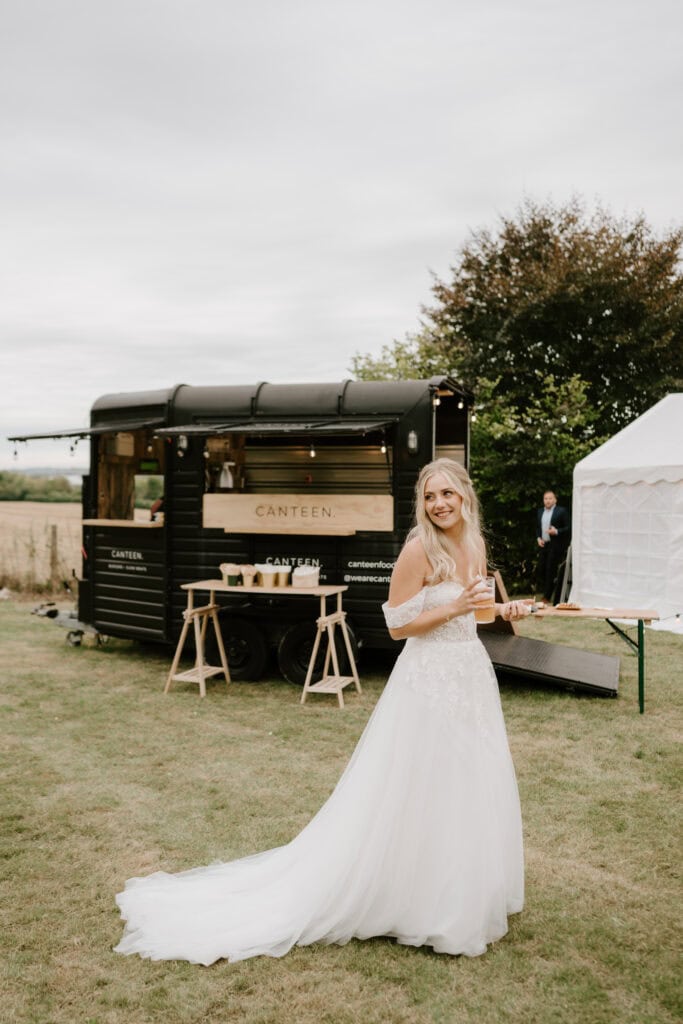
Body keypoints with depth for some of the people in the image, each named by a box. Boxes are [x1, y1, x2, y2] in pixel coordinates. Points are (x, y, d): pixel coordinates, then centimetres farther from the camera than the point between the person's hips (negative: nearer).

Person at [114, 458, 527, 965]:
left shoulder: (475, 544, 7)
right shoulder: (419, 549, -16)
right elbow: (397, 625, -15)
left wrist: (502, 609, 1)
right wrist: (454, 608, -24)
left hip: (471, 676, 8)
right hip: (430, 680, -8)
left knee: (468, 794, 17)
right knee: (419, 795, 1)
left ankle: (457, 898, 35)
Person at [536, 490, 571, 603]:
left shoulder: (561, 511, -4)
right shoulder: (540, 512, 14)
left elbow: (568, 528, -5)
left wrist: (556, 532, -19)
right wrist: (538, 538, 6)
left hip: (555, 546, -6)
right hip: (543, 545, 6)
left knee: (551, 571, -6)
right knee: (541, 570, 4)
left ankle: (547, 597, 1)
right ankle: (547, 592, 20)